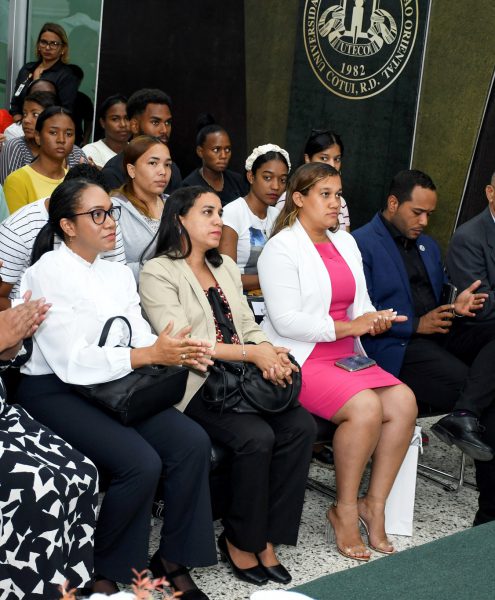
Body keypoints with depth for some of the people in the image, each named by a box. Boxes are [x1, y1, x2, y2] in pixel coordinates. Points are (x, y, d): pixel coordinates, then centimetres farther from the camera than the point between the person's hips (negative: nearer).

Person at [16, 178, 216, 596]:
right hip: (55, 391, -6)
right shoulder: (47, 274, -10)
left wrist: (179, 351, -18)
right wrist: (151, 354, -22)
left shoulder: (119, 273, 12)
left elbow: (143, 339, 4)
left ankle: (174, 557, 0)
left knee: (193, 442, -16)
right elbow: (71, 361, -19)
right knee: (142, 463, -26)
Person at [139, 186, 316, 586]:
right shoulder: (158, 272, -4)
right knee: (257, 437, -28)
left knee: (301, 426, -18)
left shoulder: (226, 266, 20)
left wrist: (269, 353, -9)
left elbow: (249, 327, 15)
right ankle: (240, 540, -6)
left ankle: (267, 535, -7)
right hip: (195, 383, -7)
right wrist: (251, 352, -18)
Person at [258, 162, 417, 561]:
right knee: (365, 407, -28)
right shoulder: (281, 248, -8)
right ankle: (344, 510, -9)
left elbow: (361, 305, 16)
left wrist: (375, 320, -8)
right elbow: (286, 321, -17)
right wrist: (348, 327, -17)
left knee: (403, 401, -15)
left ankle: (374, 505, -4)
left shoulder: (345, 243, 16)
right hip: (300, 360, -7)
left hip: (346, 355, 8)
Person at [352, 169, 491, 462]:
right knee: (466, 381, -29)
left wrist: (456, 304, 1)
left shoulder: (429, 246, 23)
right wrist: (416, 325, -15)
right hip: (396, 347, -7)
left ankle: (465, 416, -35)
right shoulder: (361, 244, -4)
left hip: (439, 333, 8)